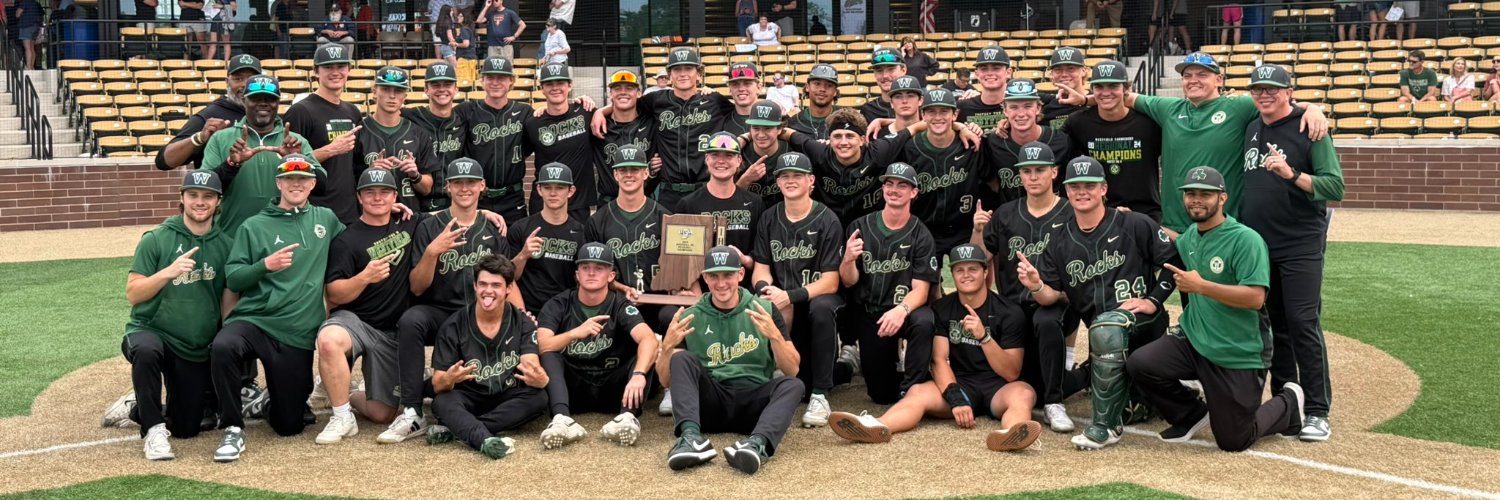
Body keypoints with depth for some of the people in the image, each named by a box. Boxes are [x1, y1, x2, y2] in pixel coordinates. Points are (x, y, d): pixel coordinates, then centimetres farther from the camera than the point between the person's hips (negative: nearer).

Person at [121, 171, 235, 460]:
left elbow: (229, 302, 4)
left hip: (197, 350, 3)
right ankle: (154, 428, -20)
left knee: (185, 429, 6)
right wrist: (168, 272, -23)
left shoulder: (226, 245, 1)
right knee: (146, 351, -39)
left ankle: (141, 409, 38)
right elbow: (132, 294, -8)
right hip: (149, 331, -3)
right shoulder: (156, 239, -4)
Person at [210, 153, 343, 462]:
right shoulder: (254, 226, 4)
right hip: (252, 321, -2)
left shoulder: (326, 219, 12)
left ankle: (269, 402, 41)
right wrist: (265, 265, -19)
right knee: (222, 348, -38)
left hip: (298, 335, 2)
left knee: (289, 425, 4)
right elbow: (232, 278, -1)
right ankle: (233, 430, -19)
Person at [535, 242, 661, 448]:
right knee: (549, 355, -24)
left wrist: (638, 375, -45)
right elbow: (542, 346, -18)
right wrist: (575, 333, -34)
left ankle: (628, 416, -44)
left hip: (610, 390, -1)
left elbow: (650, 340, -26)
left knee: (646, 353, -22)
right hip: (571, 389, 1)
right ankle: (562, 419, -46)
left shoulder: (620, 306, -7)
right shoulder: (558, 305, -2)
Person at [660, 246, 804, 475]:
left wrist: (775, 336, -18)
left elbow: (792, 370, 1)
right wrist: (667, 346, -14)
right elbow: (666, 380, 7)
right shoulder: (690, 318, 9)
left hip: (753, 402, 0)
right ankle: (691, 436, -45)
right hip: (709, 403, 0)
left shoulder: (764, 310, 7)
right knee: (682, 358, -23)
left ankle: (758, 444, -54)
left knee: (792, 385, -27)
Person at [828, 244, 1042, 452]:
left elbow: (1011, 373, -9)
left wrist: (984, 336, -25)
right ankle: (876, 427, -58)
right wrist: (956, 398, -24)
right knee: (918, 392, -27)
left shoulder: (1008, 313, -3)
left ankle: (1010, 434, -70)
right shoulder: (942, 309, 5)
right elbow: (939, 360, -5)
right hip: (959, 384, 2)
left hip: (998, 387, -2)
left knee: (1023, 392, -35)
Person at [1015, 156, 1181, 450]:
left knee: (1105, 327, -38)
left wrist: (1153, 300, -10)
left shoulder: (1134, 225, -3)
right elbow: (1053, 296, 5)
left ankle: (1106, 426, -30)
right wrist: (1036, 287, -17)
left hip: (1143, 321, -6)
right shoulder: (1061, 241, 9)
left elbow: (1175, 261, -4)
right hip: (1101, 336, 6)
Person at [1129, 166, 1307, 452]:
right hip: (1192, 340, 6)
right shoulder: (1190, 236, 8)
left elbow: (1255, 298, -24)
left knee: (1232, 442, 1)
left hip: (1239, 356, -6)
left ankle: (1288, 403, 32)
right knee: (1141, 364, -21)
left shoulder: (1246, 240, -15)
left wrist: (1201, 286, -26)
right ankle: (1193, 415, 8)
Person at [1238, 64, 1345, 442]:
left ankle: (1317, 412, -3)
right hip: (1258, 245, 6)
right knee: (1273, 324, 10)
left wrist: (1292, 174, -26)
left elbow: (1335, 187, -13)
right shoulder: (1251, 130, 13)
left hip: (1301, 247, -6)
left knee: (1303, 324, -9)